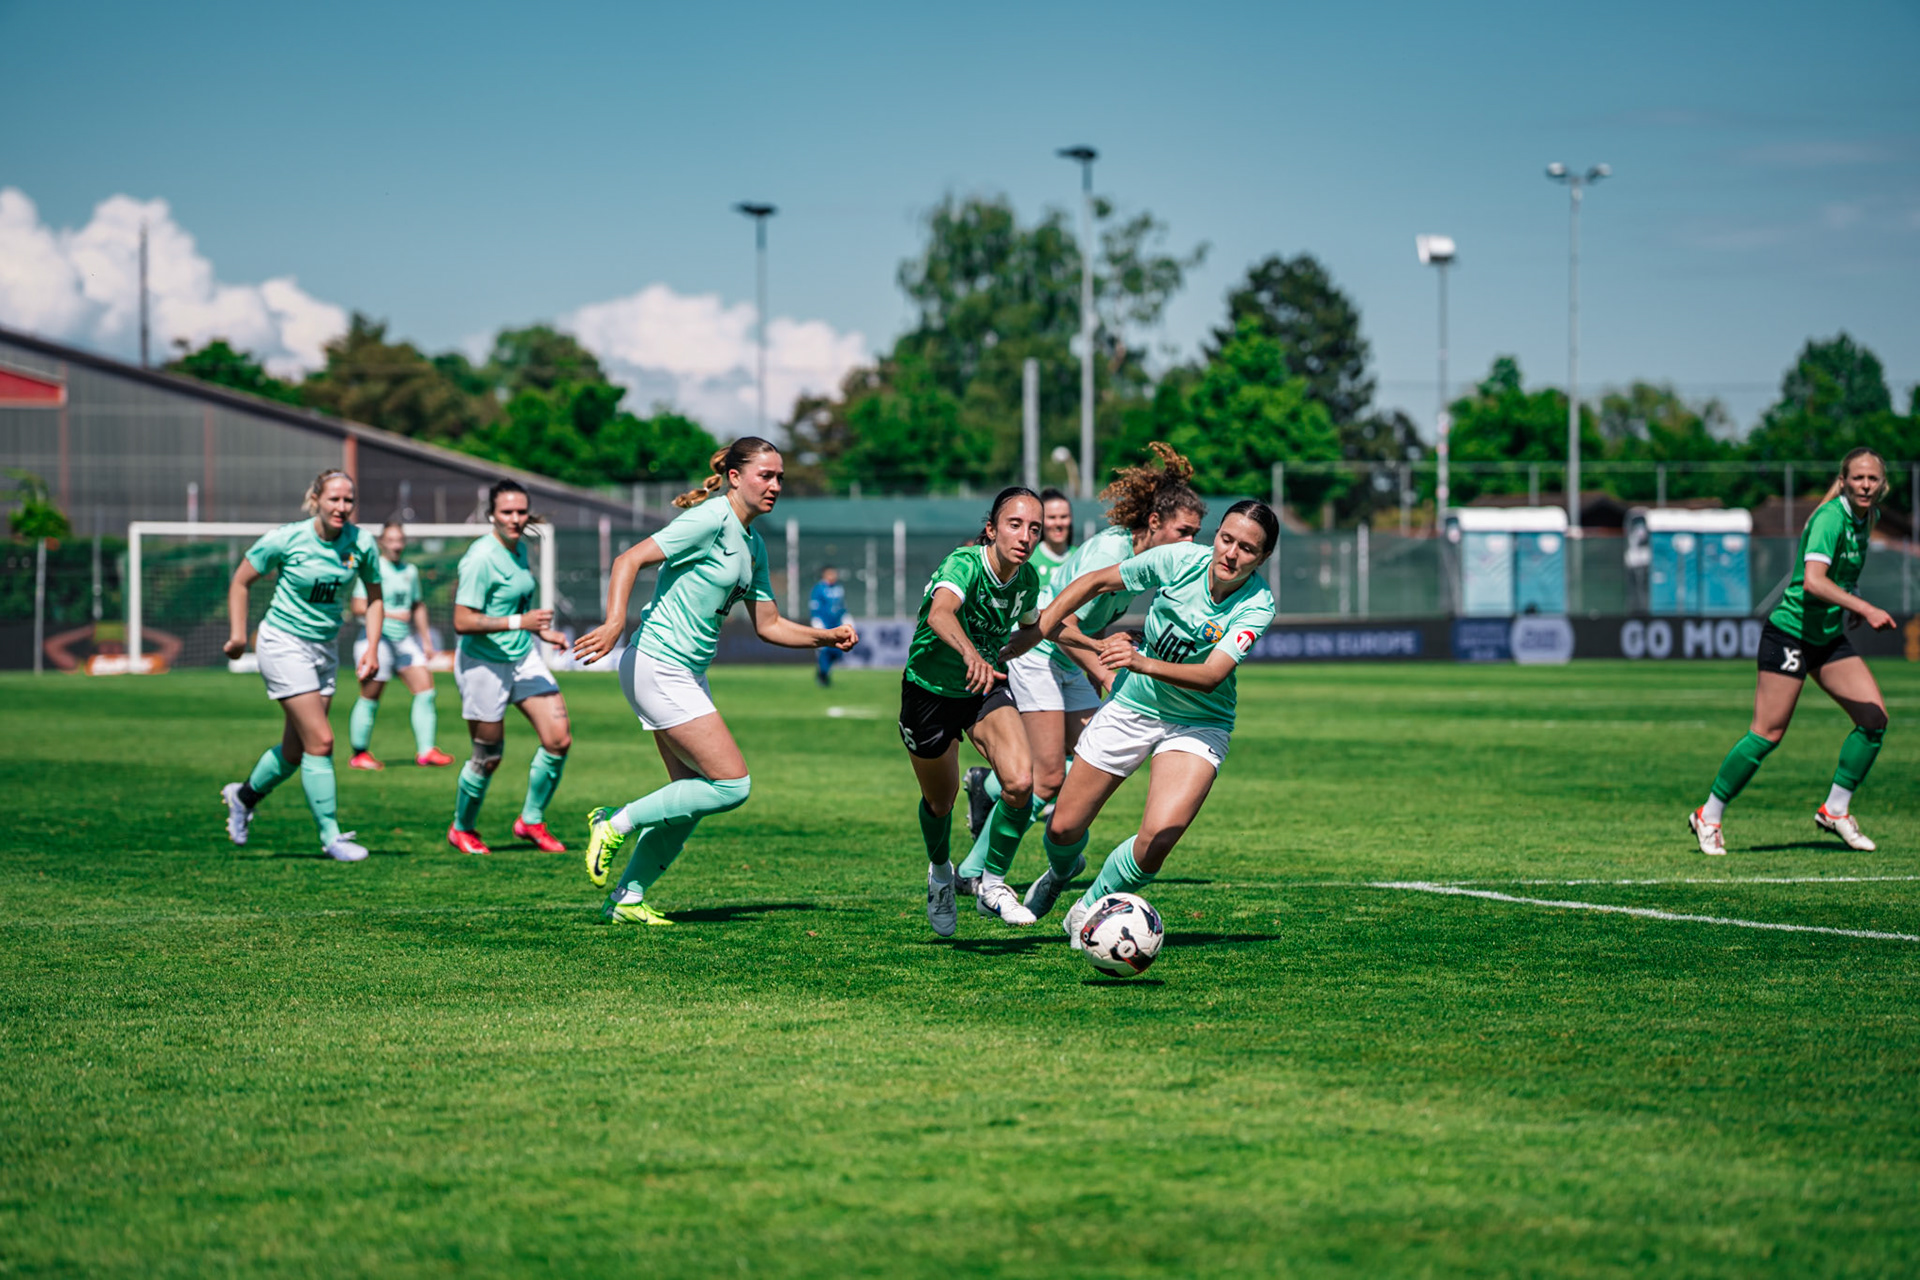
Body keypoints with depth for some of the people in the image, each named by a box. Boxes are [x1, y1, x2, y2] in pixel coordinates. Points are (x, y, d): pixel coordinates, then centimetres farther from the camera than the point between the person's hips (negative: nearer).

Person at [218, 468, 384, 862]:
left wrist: (372, 648, -2)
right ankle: (331, 836, -5)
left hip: (325, 649, 5)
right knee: (320, 742, -13)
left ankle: (244, 796, 39)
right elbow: (240, 582, -3)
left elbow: (374, 597, 9)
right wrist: (238, 635, -6)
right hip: (284, 645, -5)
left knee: (296, 749, 11)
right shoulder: (285, 539, -16)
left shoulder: (361, 543, -5)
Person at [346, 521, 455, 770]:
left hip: (405, 640, 6)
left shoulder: (410, 571, 14)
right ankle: (359, 754, 8)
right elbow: (358, 606, -13)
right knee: (370, 698, -2)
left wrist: (426, 640, 22)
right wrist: (390, 614, -21)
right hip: (378, 639, -6)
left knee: (426, 690, -4)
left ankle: (425, 752, -2)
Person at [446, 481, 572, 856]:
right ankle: (462, 829, 26)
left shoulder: (519, 548, 6)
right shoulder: (481, 557, -20)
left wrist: (541, 631, 17)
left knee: (559, 740, -2)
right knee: (488, 757, 2)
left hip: (524, 657, 8)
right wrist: (519, 622, -27)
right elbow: (462, 622, -25)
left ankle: (531, 821, 16)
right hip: (484, 663, -8)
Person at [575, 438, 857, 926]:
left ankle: (626, 898, 17)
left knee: (692, 797, 10)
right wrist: (614, 623, -34)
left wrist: (827, 637, 5)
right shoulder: (711, 520, -15)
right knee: (732, 785, -11)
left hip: (687, 674, 10)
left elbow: (768, 624, 18)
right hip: (657, 665, -10)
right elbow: (629, 560, -21)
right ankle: (617, 824, 0)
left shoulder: (752, 544, 13)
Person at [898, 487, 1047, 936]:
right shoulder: (965, 563, -28)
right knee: (940, 802, 13)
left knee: (1021, 782, -21)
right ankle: (940, 873, 47)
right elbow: (939, 614, -51)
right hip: (929, 692, -3)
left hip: (986, 693, 3)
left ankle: (992, 886, -1)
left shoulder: (1027, 577, -10)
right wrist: (971, 653, -68)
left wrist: (997, 659, 3)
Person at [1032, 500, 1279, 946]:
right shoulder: (1179, 560, -18)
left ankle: (1088, 912, 7)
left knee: (1156, 841, -22)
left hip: (1199, 723, -2)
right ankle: (1061, 871, 44)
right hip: (1132, 707, 2)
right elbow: (1096, 581, -3)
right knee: (1063, 829, 5)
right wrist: (1038, 629, -5)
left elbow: (1211, 676, -34)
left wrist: (1142, 663, -48)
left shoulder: (1256, 606, -23)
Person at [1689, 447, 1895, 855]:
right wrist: (1864, 608, -38)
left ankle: (1836, 810, 9)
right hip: (1790, 633, -8)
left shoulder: (1863, 519, 8)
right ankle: (1709, 817, 4)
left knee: (1874, 717, -3)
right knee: (1768, 733, -8)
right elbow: (1813, 581, -34)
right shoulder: (1831, 517, -19)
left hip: (1829, 637, 8)